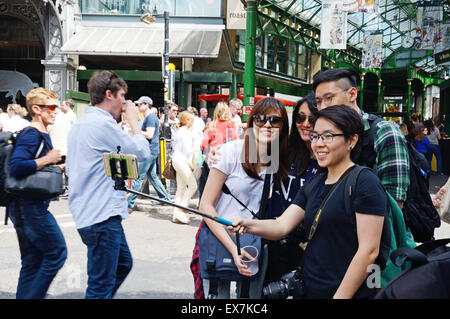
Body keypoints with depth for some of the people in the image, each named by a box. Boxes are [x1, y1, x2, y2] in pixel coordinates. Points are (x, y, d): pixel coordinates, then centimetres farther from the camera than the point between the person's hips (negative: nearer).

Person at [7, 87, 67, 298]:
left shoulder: (42, 135, 16)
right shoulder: (30, 135, -14)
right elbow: (16, 166, -28)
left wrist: (59, 167, 11)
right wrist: (47, 159, -20)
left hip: (30, 207, 10)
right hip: (28, 207, -10)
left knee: (34, 261, 13)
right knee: (57, 252, -6)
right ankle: (32, 296, 0)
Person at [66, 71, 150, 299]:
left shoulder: (80, 124, 15)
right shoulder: (104, 123, -17)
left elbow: (71, 168, 23)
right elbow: (143, 152, -11)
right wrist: (133, 120, 0)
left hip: (86, 211, 11)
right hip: (102, 215, -11)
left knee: (123, 263, 23)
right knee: (101, 285, -3)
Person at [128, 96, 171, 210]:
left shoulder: (150, 117, -13)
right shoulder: (151, 117, 18)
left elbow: (149, 135, -22)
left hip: (149, 151, -11)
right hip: (152, 151, 11)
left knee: (138, 177, -8)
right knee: (152, 176, 16)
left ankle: (130, 203, -6)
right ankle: (165, 198, 19)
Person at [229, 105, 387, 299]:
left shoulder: (365, 183, -12)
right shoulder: (314, 184, 11)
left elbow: (369, 251, -17)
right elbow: (282, 226, 2)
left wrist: (340, 296, -18)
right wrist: (248, 225, -16)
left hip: (348, 293, -7)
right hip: (309, 290, 7)